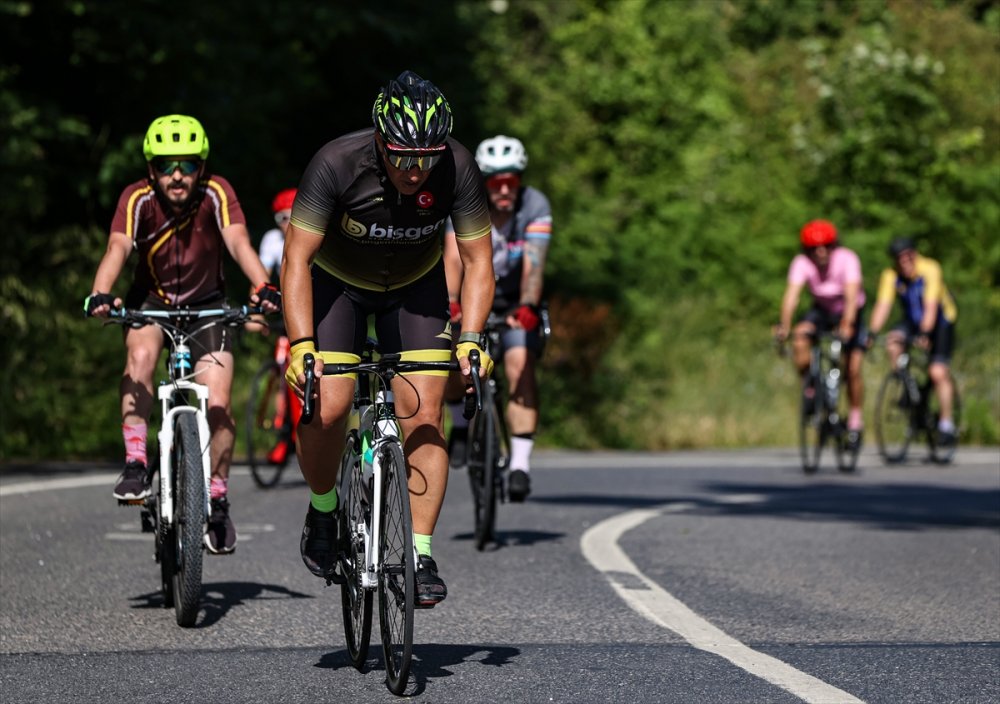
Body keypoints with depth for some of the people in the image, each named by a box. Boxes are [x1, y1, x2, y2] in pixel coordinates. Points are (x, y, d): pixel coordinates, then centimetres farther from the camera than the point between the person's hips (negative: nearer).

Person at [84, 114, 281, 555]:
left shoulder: (216, 193, -21)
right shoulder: (138, 199, -21)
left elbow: (239, 242, -34)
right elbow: (118, 248, -34)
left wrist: (263, 287, -52)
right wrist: (100, 294, -54)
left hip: (206, 303, 0)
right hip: (152, 299, 0)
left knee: (218, 407, -12)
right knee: (140, 354, -33)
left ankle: (218, 498, 10)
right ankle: (136, 464, -26)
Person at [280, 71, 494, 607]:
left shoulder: (457, 168, -27)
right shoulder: (337, 164, -33)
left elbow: (478, 261, -17)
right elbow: (297, 258, -30)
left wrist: (471, 339, -30)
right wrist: (300, 344, -39)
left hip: (416, 286, 2)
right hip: (338, 282, -2)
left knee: (424, 418, -12)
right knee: (327, 410, -18)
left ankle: (421, 555, -6)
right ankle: (322, 511, 11)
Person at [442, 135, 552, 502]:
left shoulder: (535, 206, -22)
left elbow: (533, 263, -33)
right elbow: (453, 258, -32)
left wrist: (528, 306, -50)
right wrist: (449, 303, -49)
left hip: (517, 303, -1)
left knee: (520, 367, -23)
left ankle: (520, 463, -23)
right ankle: (461, 423, 11)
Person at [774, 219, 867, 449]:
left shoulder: (847, 259, -29)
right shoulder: (802, 263, -23)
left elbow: (852, 294, -39)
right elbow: (792, 293, -35)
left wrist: (847, 324, -55)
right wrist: (784, 324, -50)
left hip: (849, 312, -2)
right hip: (822, 309, 2)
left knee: (853, 370, -10)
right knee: (800, 335, -29)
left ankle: (856, 419, 9)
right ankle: (809, 387, -12)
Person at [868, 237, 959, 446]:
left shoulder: (930, 270, -26)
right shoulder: (891, 276, -16)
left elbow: (930, 306, -35)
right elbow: (883, 306, -23)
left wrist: (925, 334, -47)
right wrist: (872, 333, -37)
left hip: (941, 322, -4)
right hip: (912, 321, 4)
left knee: (938, 372, -16)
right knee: (892, 341, -26)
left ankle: (947, 424, -6)